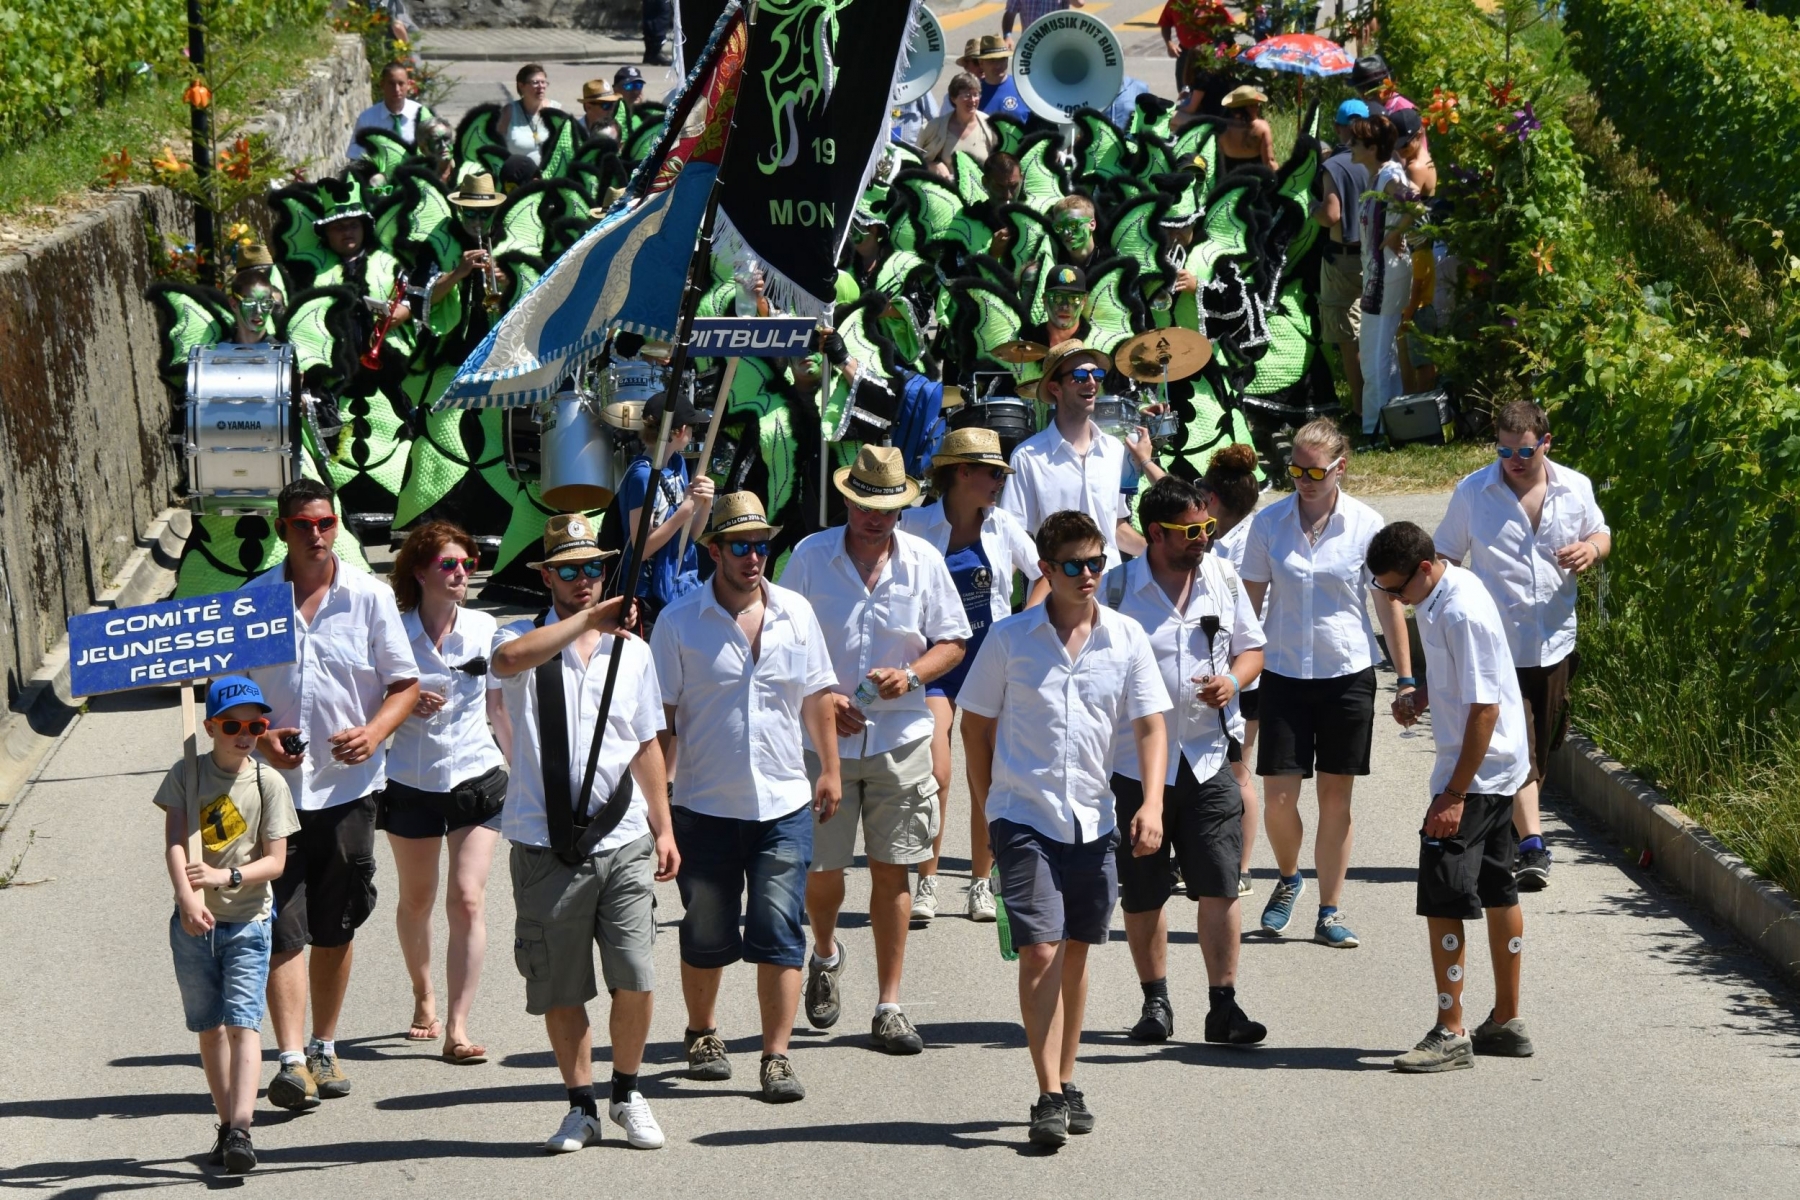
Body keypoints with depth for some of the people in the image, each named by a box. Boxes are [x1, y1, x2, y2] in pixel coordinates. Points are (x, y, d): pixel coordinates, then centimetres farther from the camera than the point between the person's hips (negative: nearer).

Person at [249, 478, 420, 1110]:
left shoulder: (369, 596, 1)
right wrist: (260, 738, -11)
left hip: (348, 785, 1)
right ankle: (291, 1060, -14)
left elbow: (405, 684, 4)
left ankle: (324, 1048, 25)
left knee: (336, 928, 11)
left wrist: (375, 732, -14)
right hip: (276, 787, -1)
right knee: (284, 927, -10)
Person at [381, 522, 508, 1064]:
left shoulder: (484, 630, -1)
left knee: (467, 899, -11)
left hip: (478, 777, 0)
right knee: (416, 899, 16)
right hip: (411, 782, 0)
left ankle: (457, 1029, -11)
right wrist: (407, 704, -20)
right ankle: (423, 996, 40)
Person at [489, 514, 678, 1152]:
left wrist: (663, 828, 15)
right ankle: (581, 1105, 18)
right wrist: (588, 619, -29)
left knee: (635, 979, -4)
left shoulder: (631, 650, 12)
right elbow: (508, 659, -27)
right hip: (547, 846, -2)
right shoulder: (525, 640, 0)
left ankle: (628, 1093, 16)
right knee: (559, 988, 4)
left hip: (624, 842, 2)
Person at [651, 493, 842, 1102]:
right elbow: (661, 717, -2)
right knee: (706, 936, 10)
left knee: (779, 935, -5)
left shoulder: (795, 612, 4)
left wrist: (830, 770, 16)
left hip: (784, 805, 1)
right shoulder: (680, 623, -4)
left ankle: (777, 1056, 0)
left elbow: (818, 696, 15)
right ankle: (702, 1034, 32)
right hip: (704, 806, -1)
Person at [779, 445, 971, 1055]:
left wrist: (909, 675, -13)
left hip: (900, 736, 1)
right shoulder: (810, 557, -2)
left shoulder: (923, 562, 1)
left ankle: (889, 1006, 9)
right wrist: (820, 698, -12)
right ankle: (825, 954, 36)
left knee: (891, 868, 1)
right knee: (821, 869, 2)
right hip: (823, 737, -1)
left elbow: (952, 643, 7)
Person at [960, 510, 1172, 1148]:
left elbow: (1151, 726, 2)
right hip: (1024, 815, -3)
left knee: (1075, 952, 12)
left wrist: (1152, 804, -11)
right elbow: (976, 724, 6)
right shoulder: (1010, 638, -3)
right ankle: (1050, 1096, -10)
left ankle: (1066, 1081, 24)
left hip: (1093, 819, 3)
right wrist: (991, 807, 5)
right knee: (1040, 953, -11)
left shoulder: (1126, 638, 2)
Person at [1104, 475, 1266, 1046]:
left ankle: (1223, 1006, 1)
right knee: (1143, 894, 7)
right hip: (1137, 759, -2)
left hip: (1209, 758, 2)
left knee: (1220, 886, -4)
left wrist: (1232, 681, -7)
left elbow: (1250, 648, 15)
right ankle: (1155, 1003, 21)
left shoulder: (1223, 576, 5)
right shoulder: (1117, 588, -6)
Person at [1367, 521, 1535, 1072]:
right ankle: (1506, 1022, 25)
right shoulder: (1439, 597, 7)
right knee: (1496, 889, 16)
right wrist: (1419, 695, 5)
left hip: (1475, 770, -11)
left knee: (1444, 896, -7)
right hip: (1500, 766, 11)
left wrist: (1455, 794, -22)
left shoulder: (1463, 612, -24)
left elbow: (1484, 706, -24)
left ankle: (1450, 1033, -3)